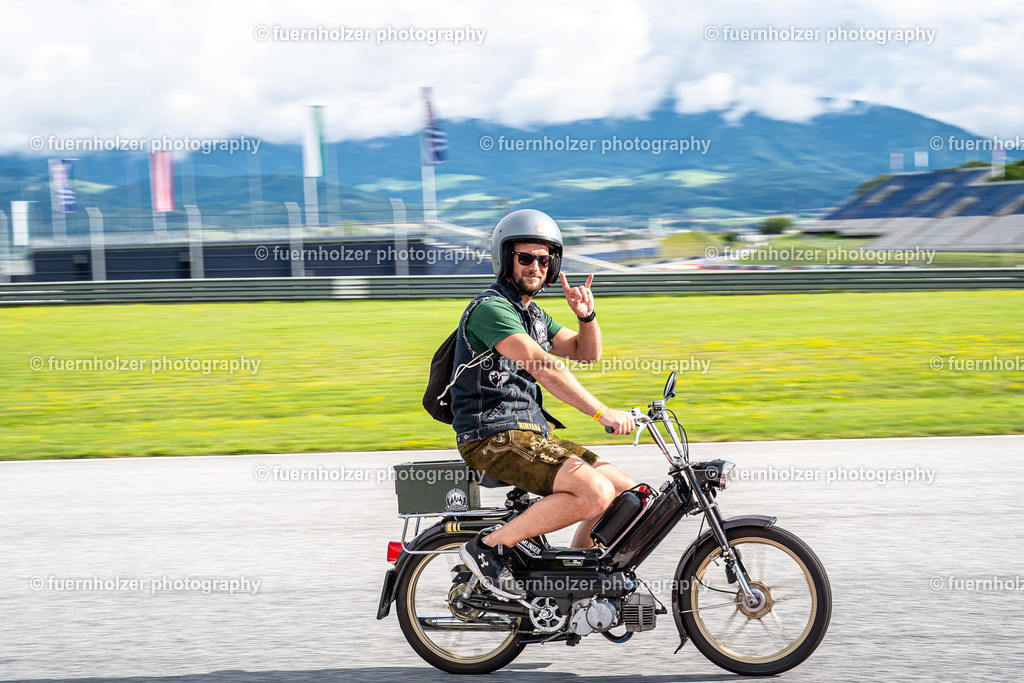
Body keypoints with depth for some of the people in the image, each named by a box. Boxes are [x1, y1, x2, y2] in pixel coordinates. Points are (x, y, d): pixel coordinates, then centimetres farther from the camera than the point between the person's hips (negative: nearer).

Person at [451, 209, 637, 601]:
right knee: (594, 493, -25)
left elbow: (587, 352, 20)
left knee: (624, 491, 4)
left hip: (532, 433, 10)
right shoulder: (491, 308, -13)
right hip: (494, 439, -10)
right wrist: (602, 413, -28)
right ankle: (490, 547, -16)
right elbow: (543, 366, -24)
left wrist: (587, 316, -2)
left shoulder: (532, 314, 20)